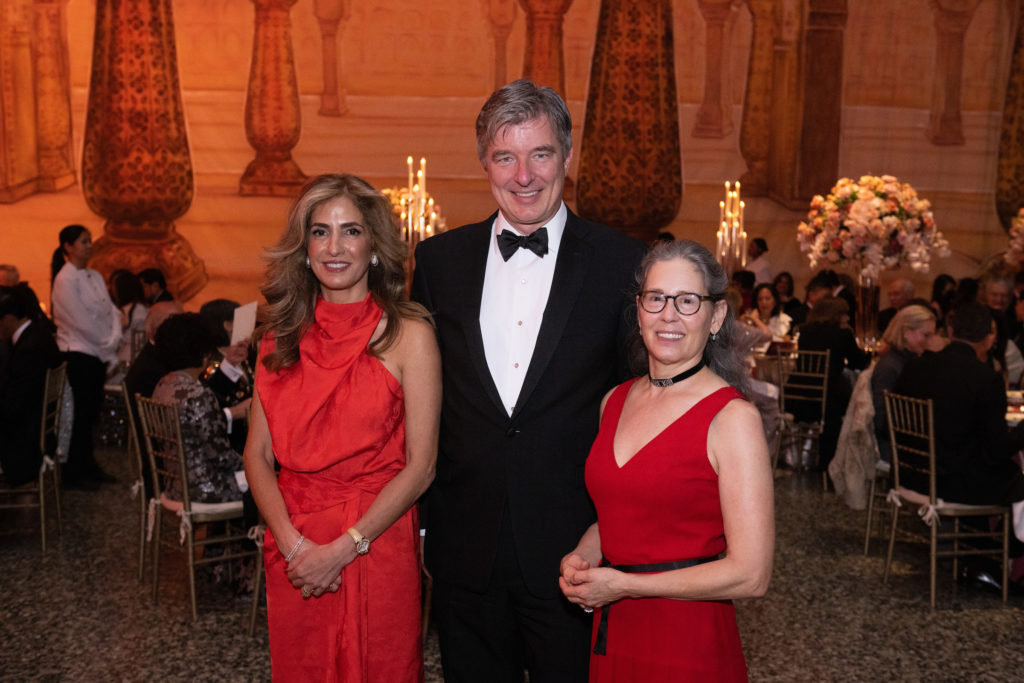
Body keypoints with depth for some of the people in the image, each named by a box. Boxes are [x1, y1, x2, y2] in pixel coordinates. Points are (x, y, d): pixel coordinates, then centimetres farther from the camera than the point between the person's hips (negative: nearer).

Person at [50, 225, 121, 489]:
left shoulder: (95, 277, 12)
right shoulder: (65, 280, -12)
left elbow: (111, 311, 9)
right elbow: (81, 321, -17)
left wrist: (114, 340, -8)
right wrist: (107, 345, -10)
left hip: (99, 353, 7)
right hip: (79, 353, -7)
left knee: (92, 411, 11)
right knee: (83, 413, -5)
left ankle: (88, 466, 21)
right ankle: (74, 474, 4)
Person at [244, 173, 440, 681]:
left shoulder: (407, 333, -7)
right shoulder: (283, 334, 4)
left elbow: (420, 467, -10)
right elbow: (258, 453, 3)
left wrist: (342, 549, -14)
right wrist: (292, 543, -11)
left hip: (376, 544, -3)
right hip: (292, 556, 3)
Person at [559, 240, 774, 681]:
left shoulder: (733, 417, -14)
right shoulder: (615, 402, 5)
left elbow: (750, 575, -17)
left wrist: (623, 585, -14)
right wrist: (580, 559, -1)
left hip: (690, 646, -5)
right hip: (611, 636, 6)